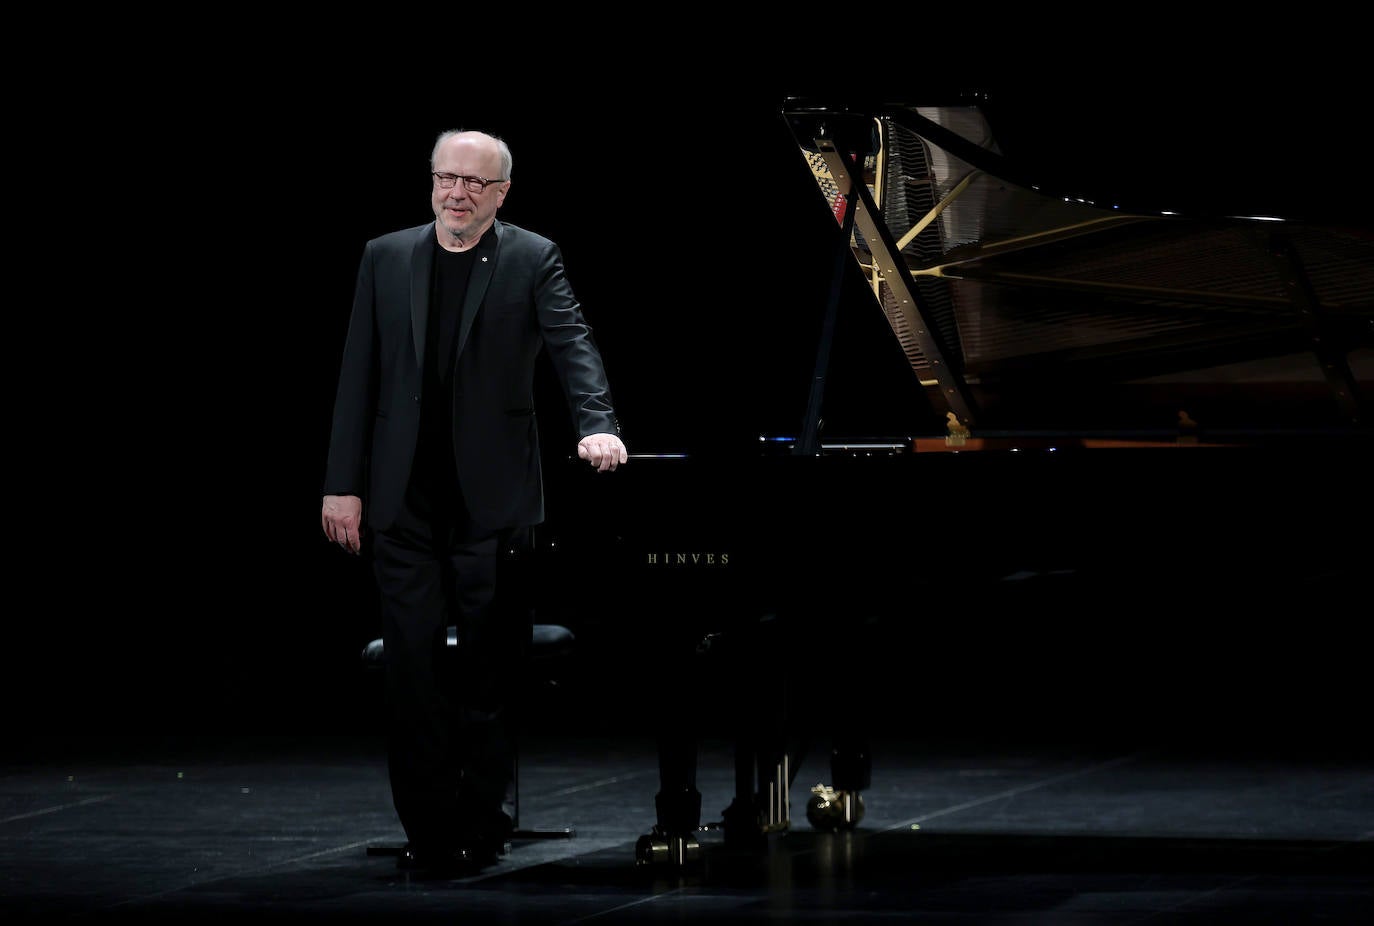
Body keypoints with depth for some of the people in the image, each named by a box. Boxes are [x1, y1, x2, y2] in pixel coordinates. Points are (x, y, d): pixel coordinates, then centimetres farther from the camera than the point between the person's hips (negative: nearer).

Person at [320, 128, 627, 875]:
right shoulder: (386, 259, 9)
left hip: (492, 499, -2)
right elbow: (358, 378, 7)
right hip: (404, 501, 2)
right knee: (413, 666, 1)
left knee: (491, 668, 3)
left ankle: (483, 826, 13)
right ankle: (428, 831, 6)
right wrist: (343, 485, 2)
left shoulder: (532, 260, 1)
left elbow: (573, 345, -11)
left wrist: (597, 425, -30)